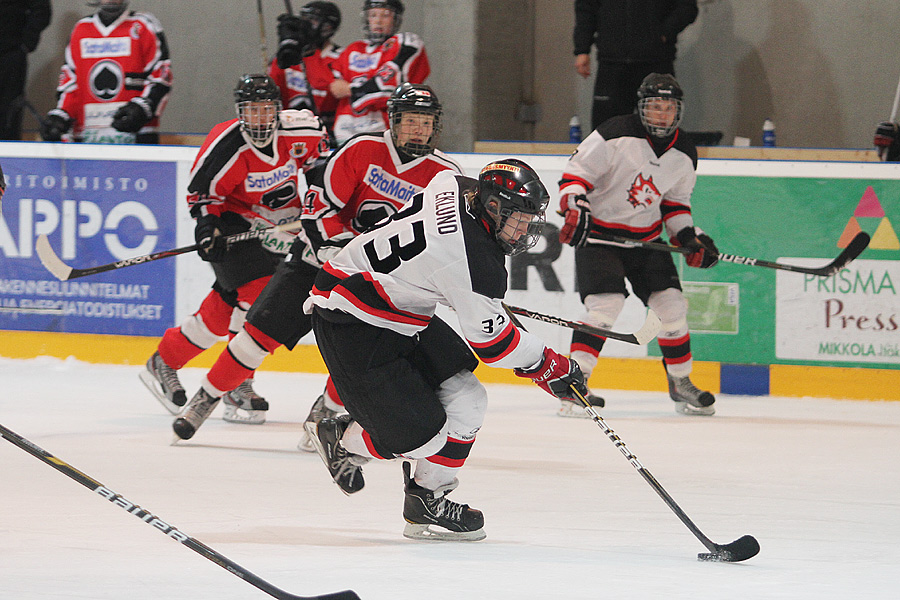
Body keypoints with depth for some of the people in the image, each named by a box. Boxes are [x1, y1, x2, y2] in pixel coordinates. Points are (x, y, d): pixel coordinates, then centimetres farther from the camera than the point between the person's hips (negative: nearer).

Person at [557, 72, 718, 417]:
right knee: (606, 303, -22)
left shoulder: (684, 155, 2)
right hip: (597, 232, -6)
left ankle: (681, 384, 17)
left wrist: (688, 236, 0)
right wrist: (575, 206, -28)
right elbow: (577, 171, -14)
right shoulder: (616, 134, -17)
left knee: (671, 304, -1)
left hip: (646, 236, 6)